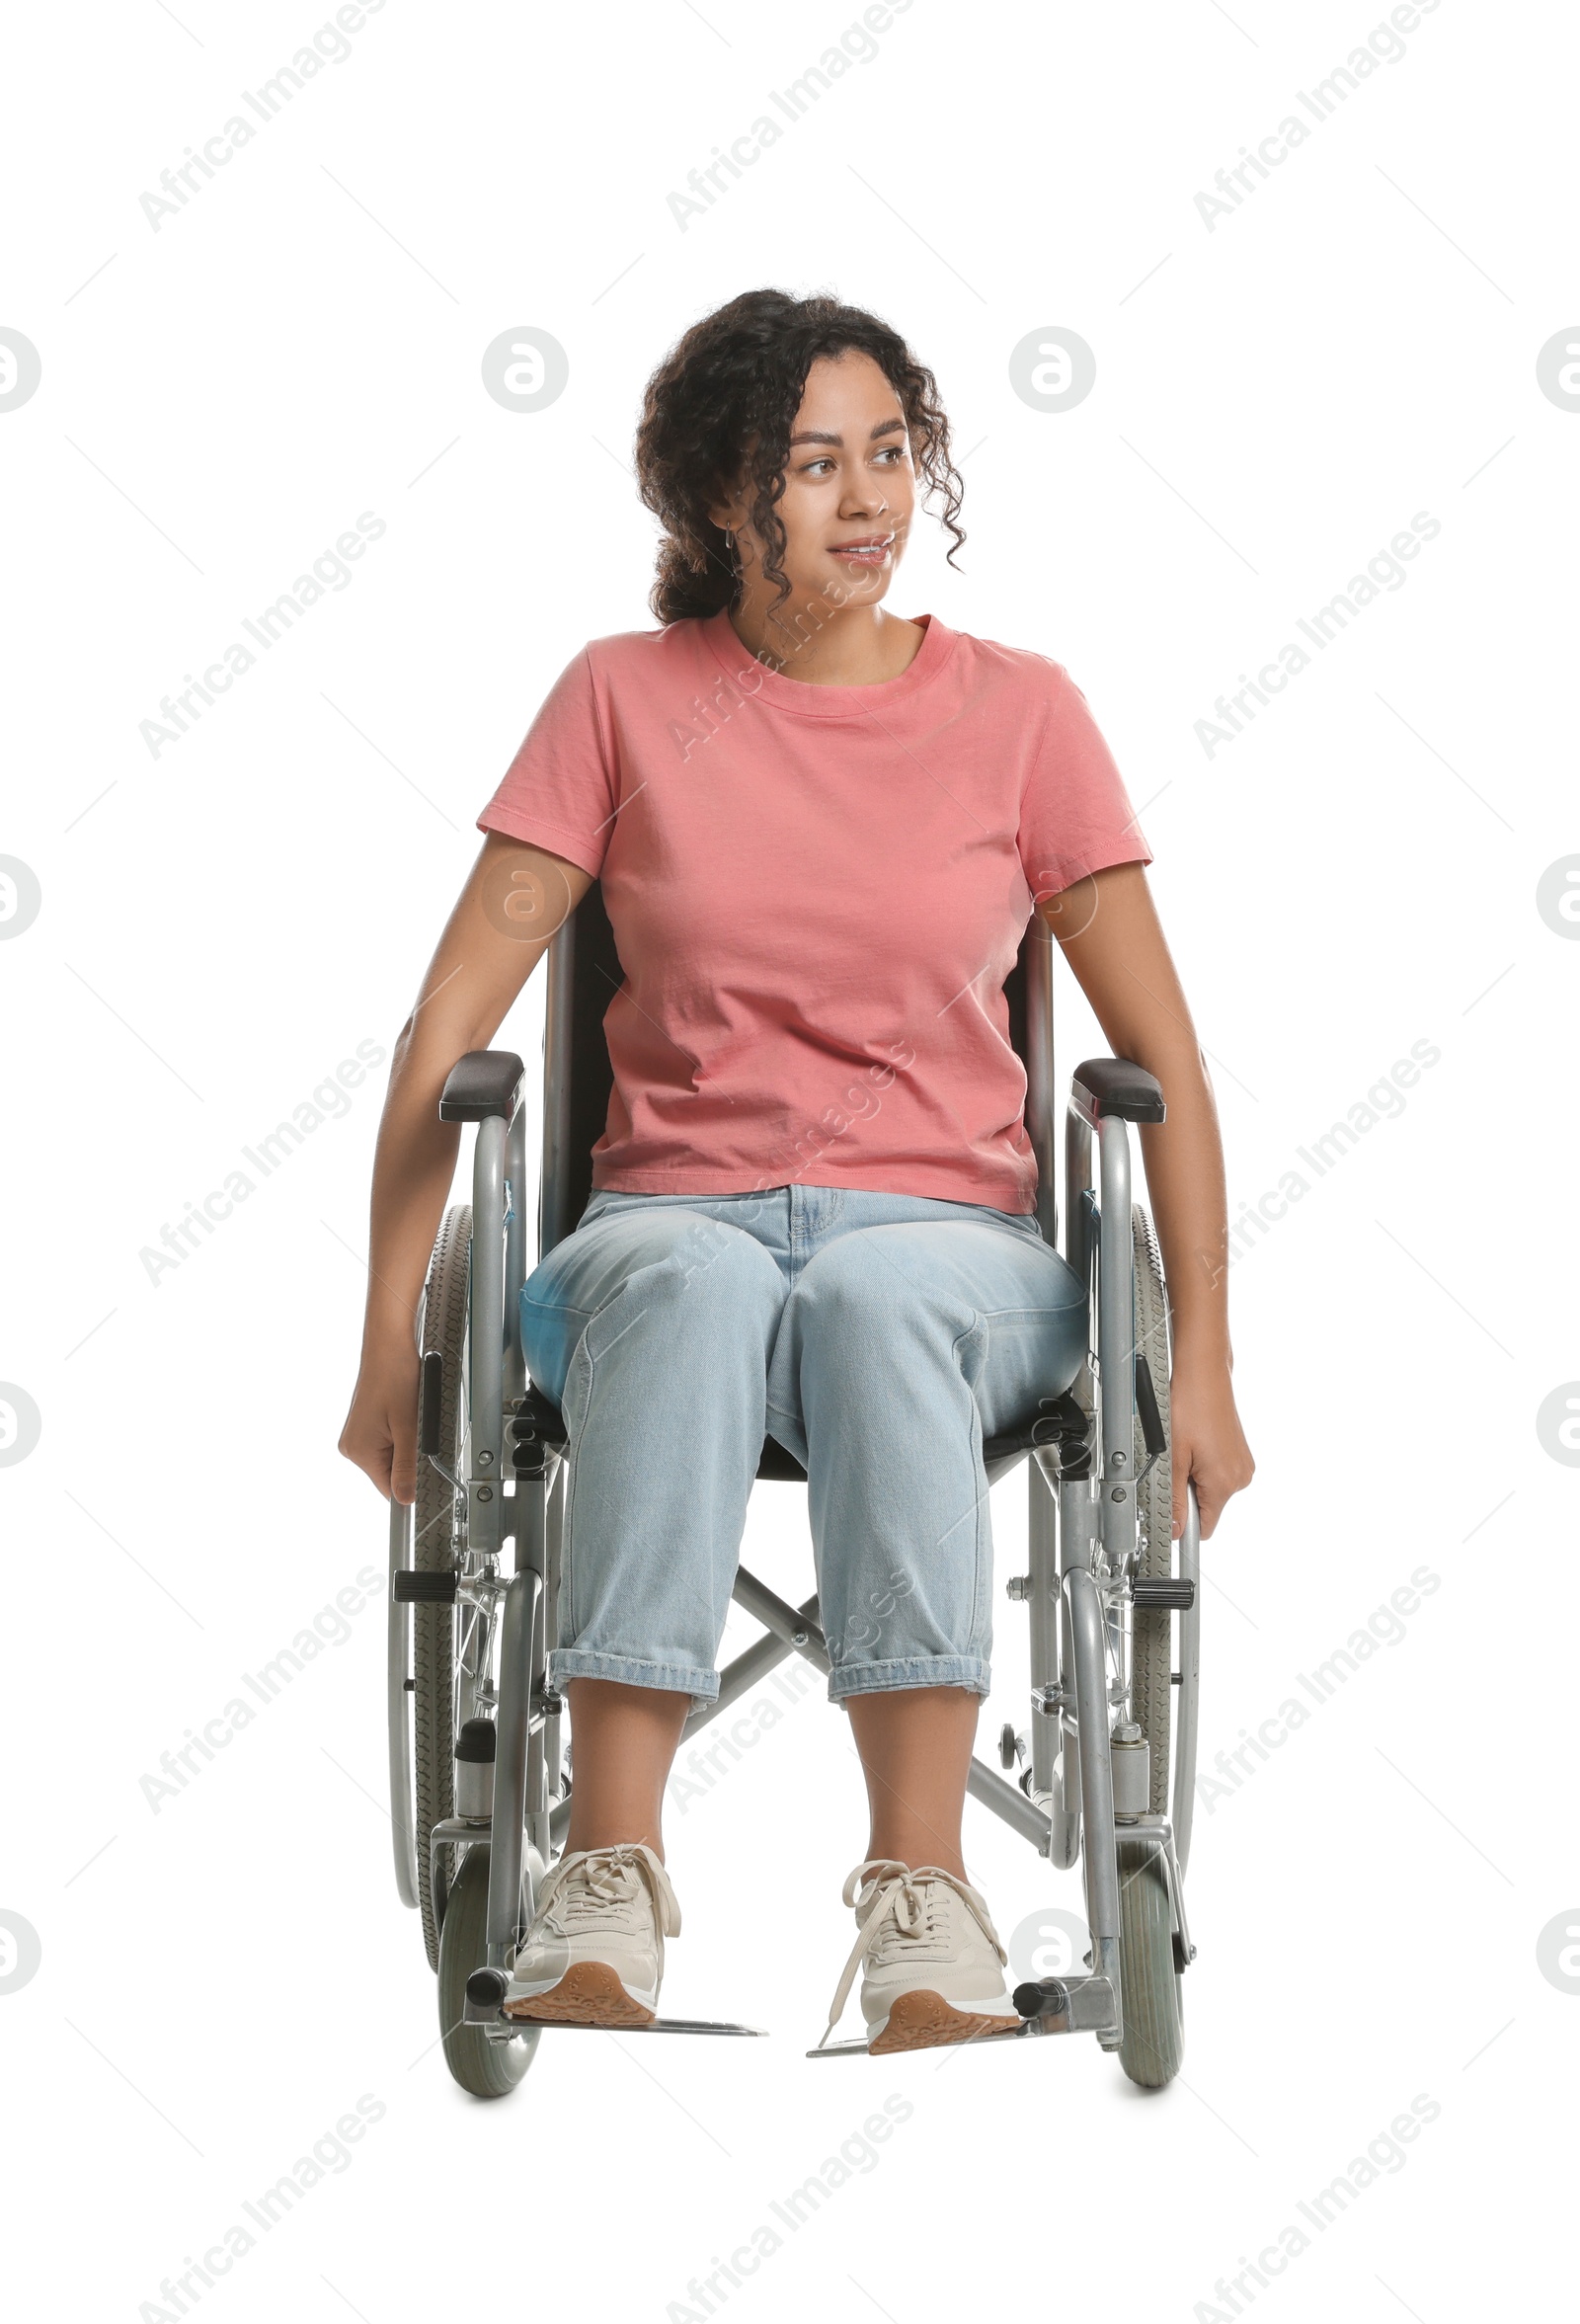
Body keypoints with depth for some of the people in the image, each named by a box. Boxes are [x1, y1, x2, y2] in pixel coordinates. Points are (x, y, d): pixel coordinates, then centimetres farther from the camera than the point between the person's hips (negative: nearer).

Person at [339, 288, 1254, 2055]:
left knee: (868, 1294, -38)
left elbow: (1163, 1059, 4)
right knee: (694, 1284, -38)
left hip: (948, 1239, 0)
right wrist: (389, 1340, -4)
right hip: (671, 1225, 0)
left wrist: (1201, 1364, -5)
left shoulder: (1019, 710, 5)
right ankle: (611, 1874, -43)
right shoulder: (624, 698, 6)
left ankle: (921, 1890, -45)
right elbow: (448, 1029, 3)